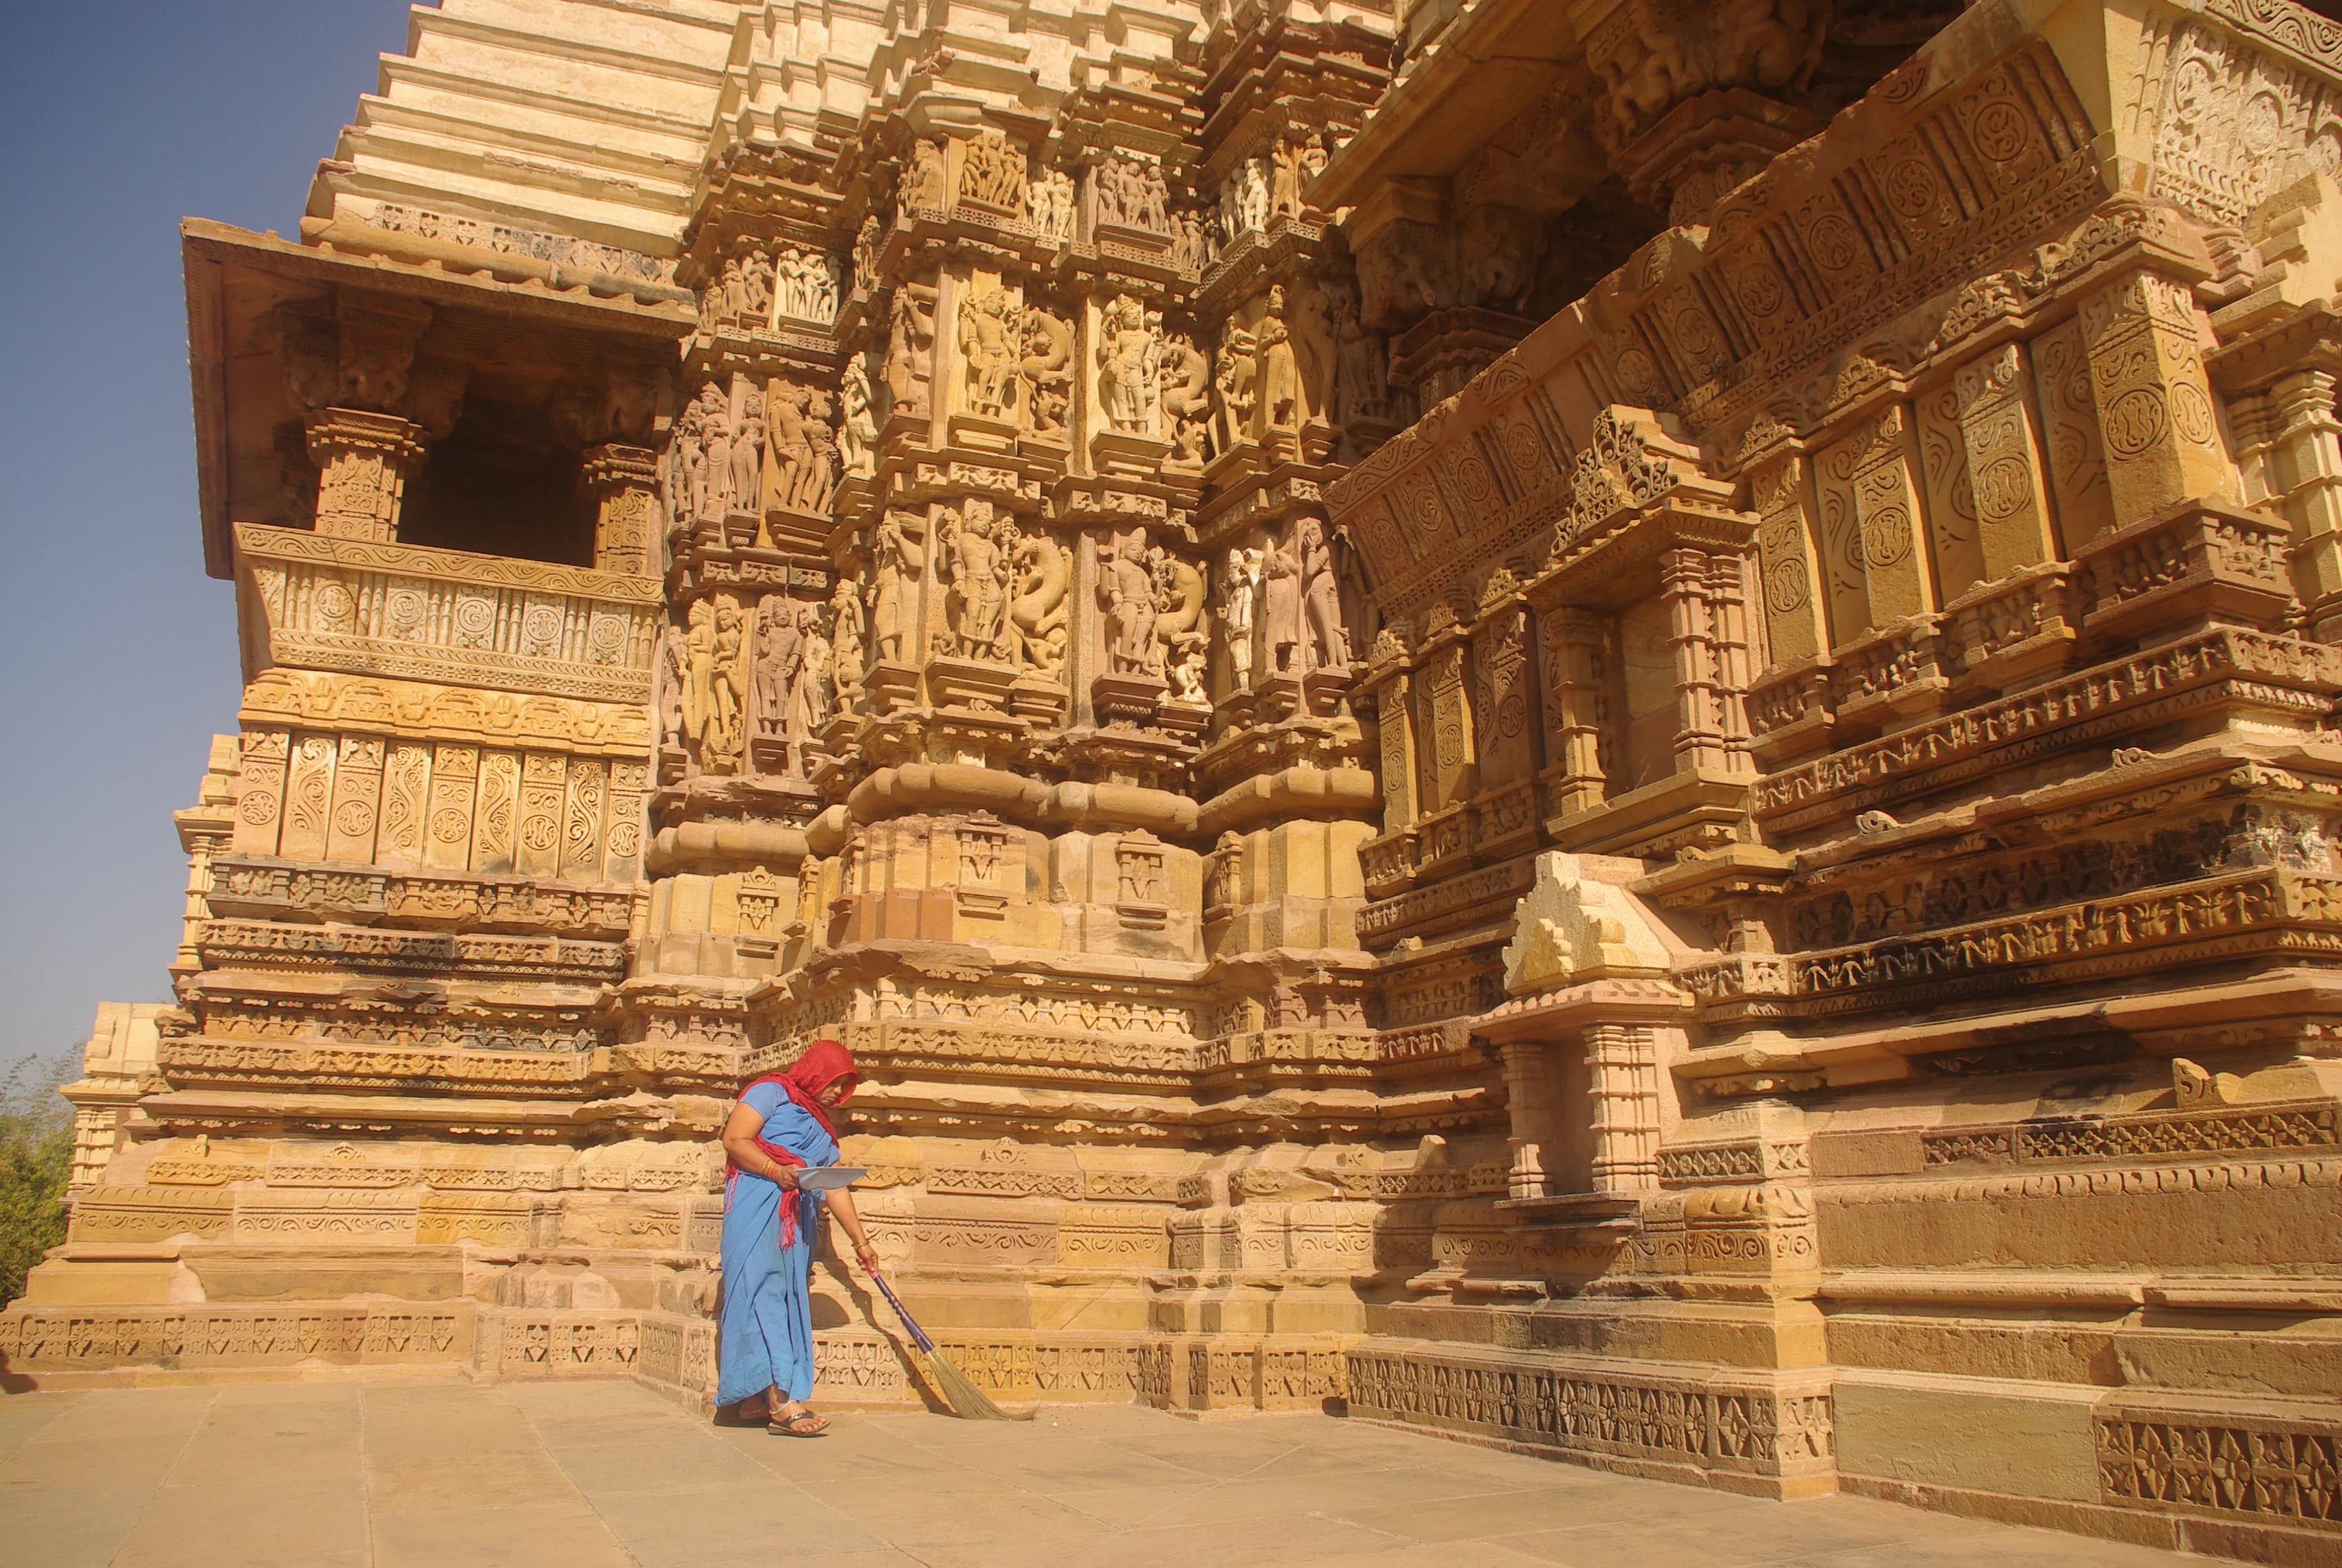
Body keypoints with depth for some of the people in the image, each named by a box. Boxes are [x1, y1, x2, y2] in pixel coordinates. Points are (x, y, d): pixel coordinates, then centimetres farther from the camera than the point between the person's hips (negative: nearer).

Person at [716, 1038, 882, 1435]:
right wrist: (777, 1171, -19)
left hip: (797, 1216, 8)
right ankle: (781, 1399, -26)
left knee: (790, 1295, -2)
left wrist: (861, 1242, 23)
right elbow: (735, 1139, -6)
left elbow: (836, 1188, 26)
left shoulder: (822, 1126, 28)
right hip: (756, 1200, -8)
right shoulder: (772, 1091, 7)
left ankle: (758, 1396, -2)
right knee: (763, 1286, -17)